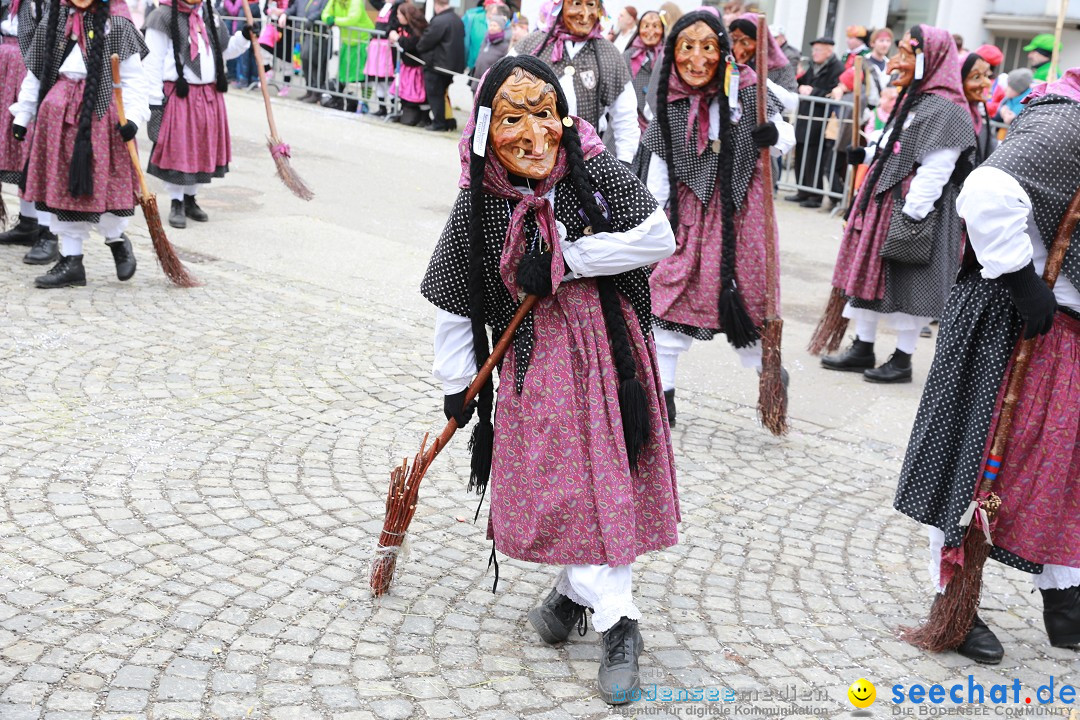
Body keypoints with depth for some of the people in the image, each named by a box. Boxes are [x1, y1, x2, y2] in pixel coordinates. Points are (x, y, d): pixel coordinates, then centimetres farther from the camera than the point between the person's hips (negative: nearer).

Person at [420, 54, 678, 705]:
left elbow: (659, 238, -18)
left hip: (611, 352, 0)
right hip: (536, 363, 1)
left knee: (605, 480, 5)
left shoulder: (596, 171, -10)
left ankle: (575, 590, 29)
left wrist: (565, 259, -20)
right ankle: (619, 624, 14)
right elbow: (454, 303, 4)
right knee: (557, 486, -1)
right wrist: (456, 384, 9)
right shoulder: (477, 208, -6)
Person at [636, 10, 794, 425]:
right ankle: (663, 393, 16)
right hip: (690, 211, 2)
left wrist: (774, 136, -22)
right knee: (670, 294, 3)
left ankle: (769, 370, 33)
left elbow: (786, 136, 1)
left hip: (742, 208, -2)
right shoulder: (669, 103, -3)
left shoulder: (747, 90, -11)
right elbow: (657, 171, 6)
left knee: (748, 296, 7)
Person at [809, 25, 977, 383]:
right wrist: (867, 154, 9)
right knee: (868, 272, 13)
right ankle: (862, 349, 23)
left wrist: (910, 218, -23)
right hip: (882, 203, 10)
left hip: (910, 211, -10)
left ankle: (902, 360, 13)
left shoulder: (945, 111, -17)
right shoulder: (912, 100, 14)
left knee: (905, 284, 0)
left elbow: (933, 172, -22)